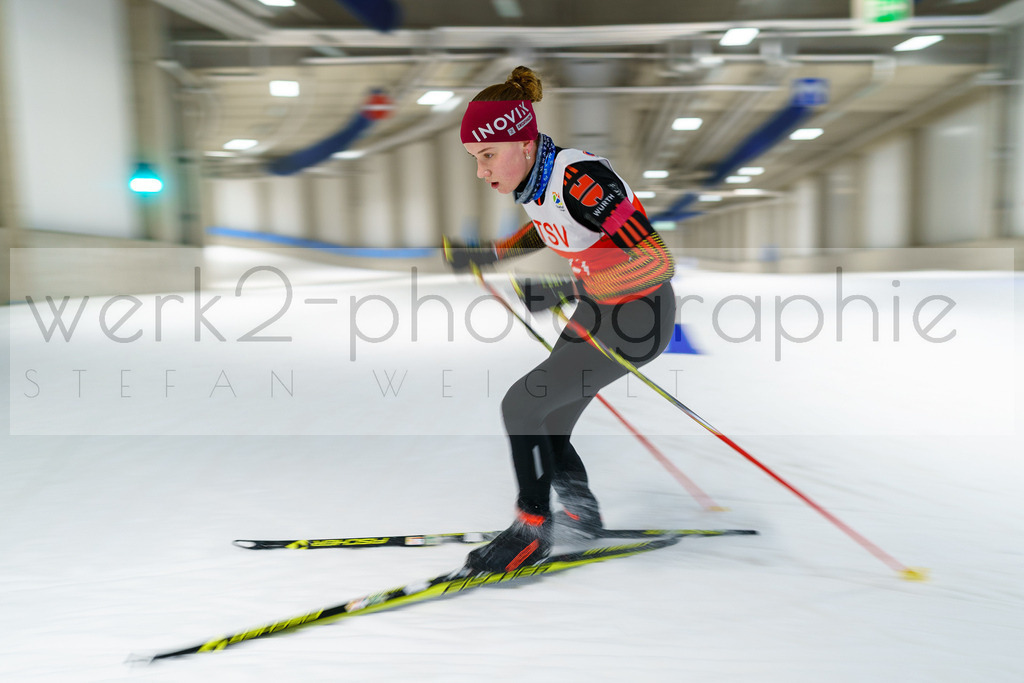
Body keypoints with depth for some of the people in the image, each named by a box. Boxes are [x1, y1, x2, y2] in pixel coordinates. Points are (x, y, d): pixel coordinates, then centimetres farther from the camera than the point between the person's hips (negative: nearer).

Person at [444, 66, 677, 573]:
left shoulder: (581, 177, -29)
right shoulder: (534, 178, -4)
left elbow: (659, 262, -32)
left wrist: (567, 289, -38)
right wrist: (481, 257, 7)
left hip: (637, 318, -8)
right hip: (598, 306, 8)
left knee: (520, 405, -8)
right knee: (546, 429, 11)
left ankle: (534, 531, 12)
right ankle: (584, 516, 35)